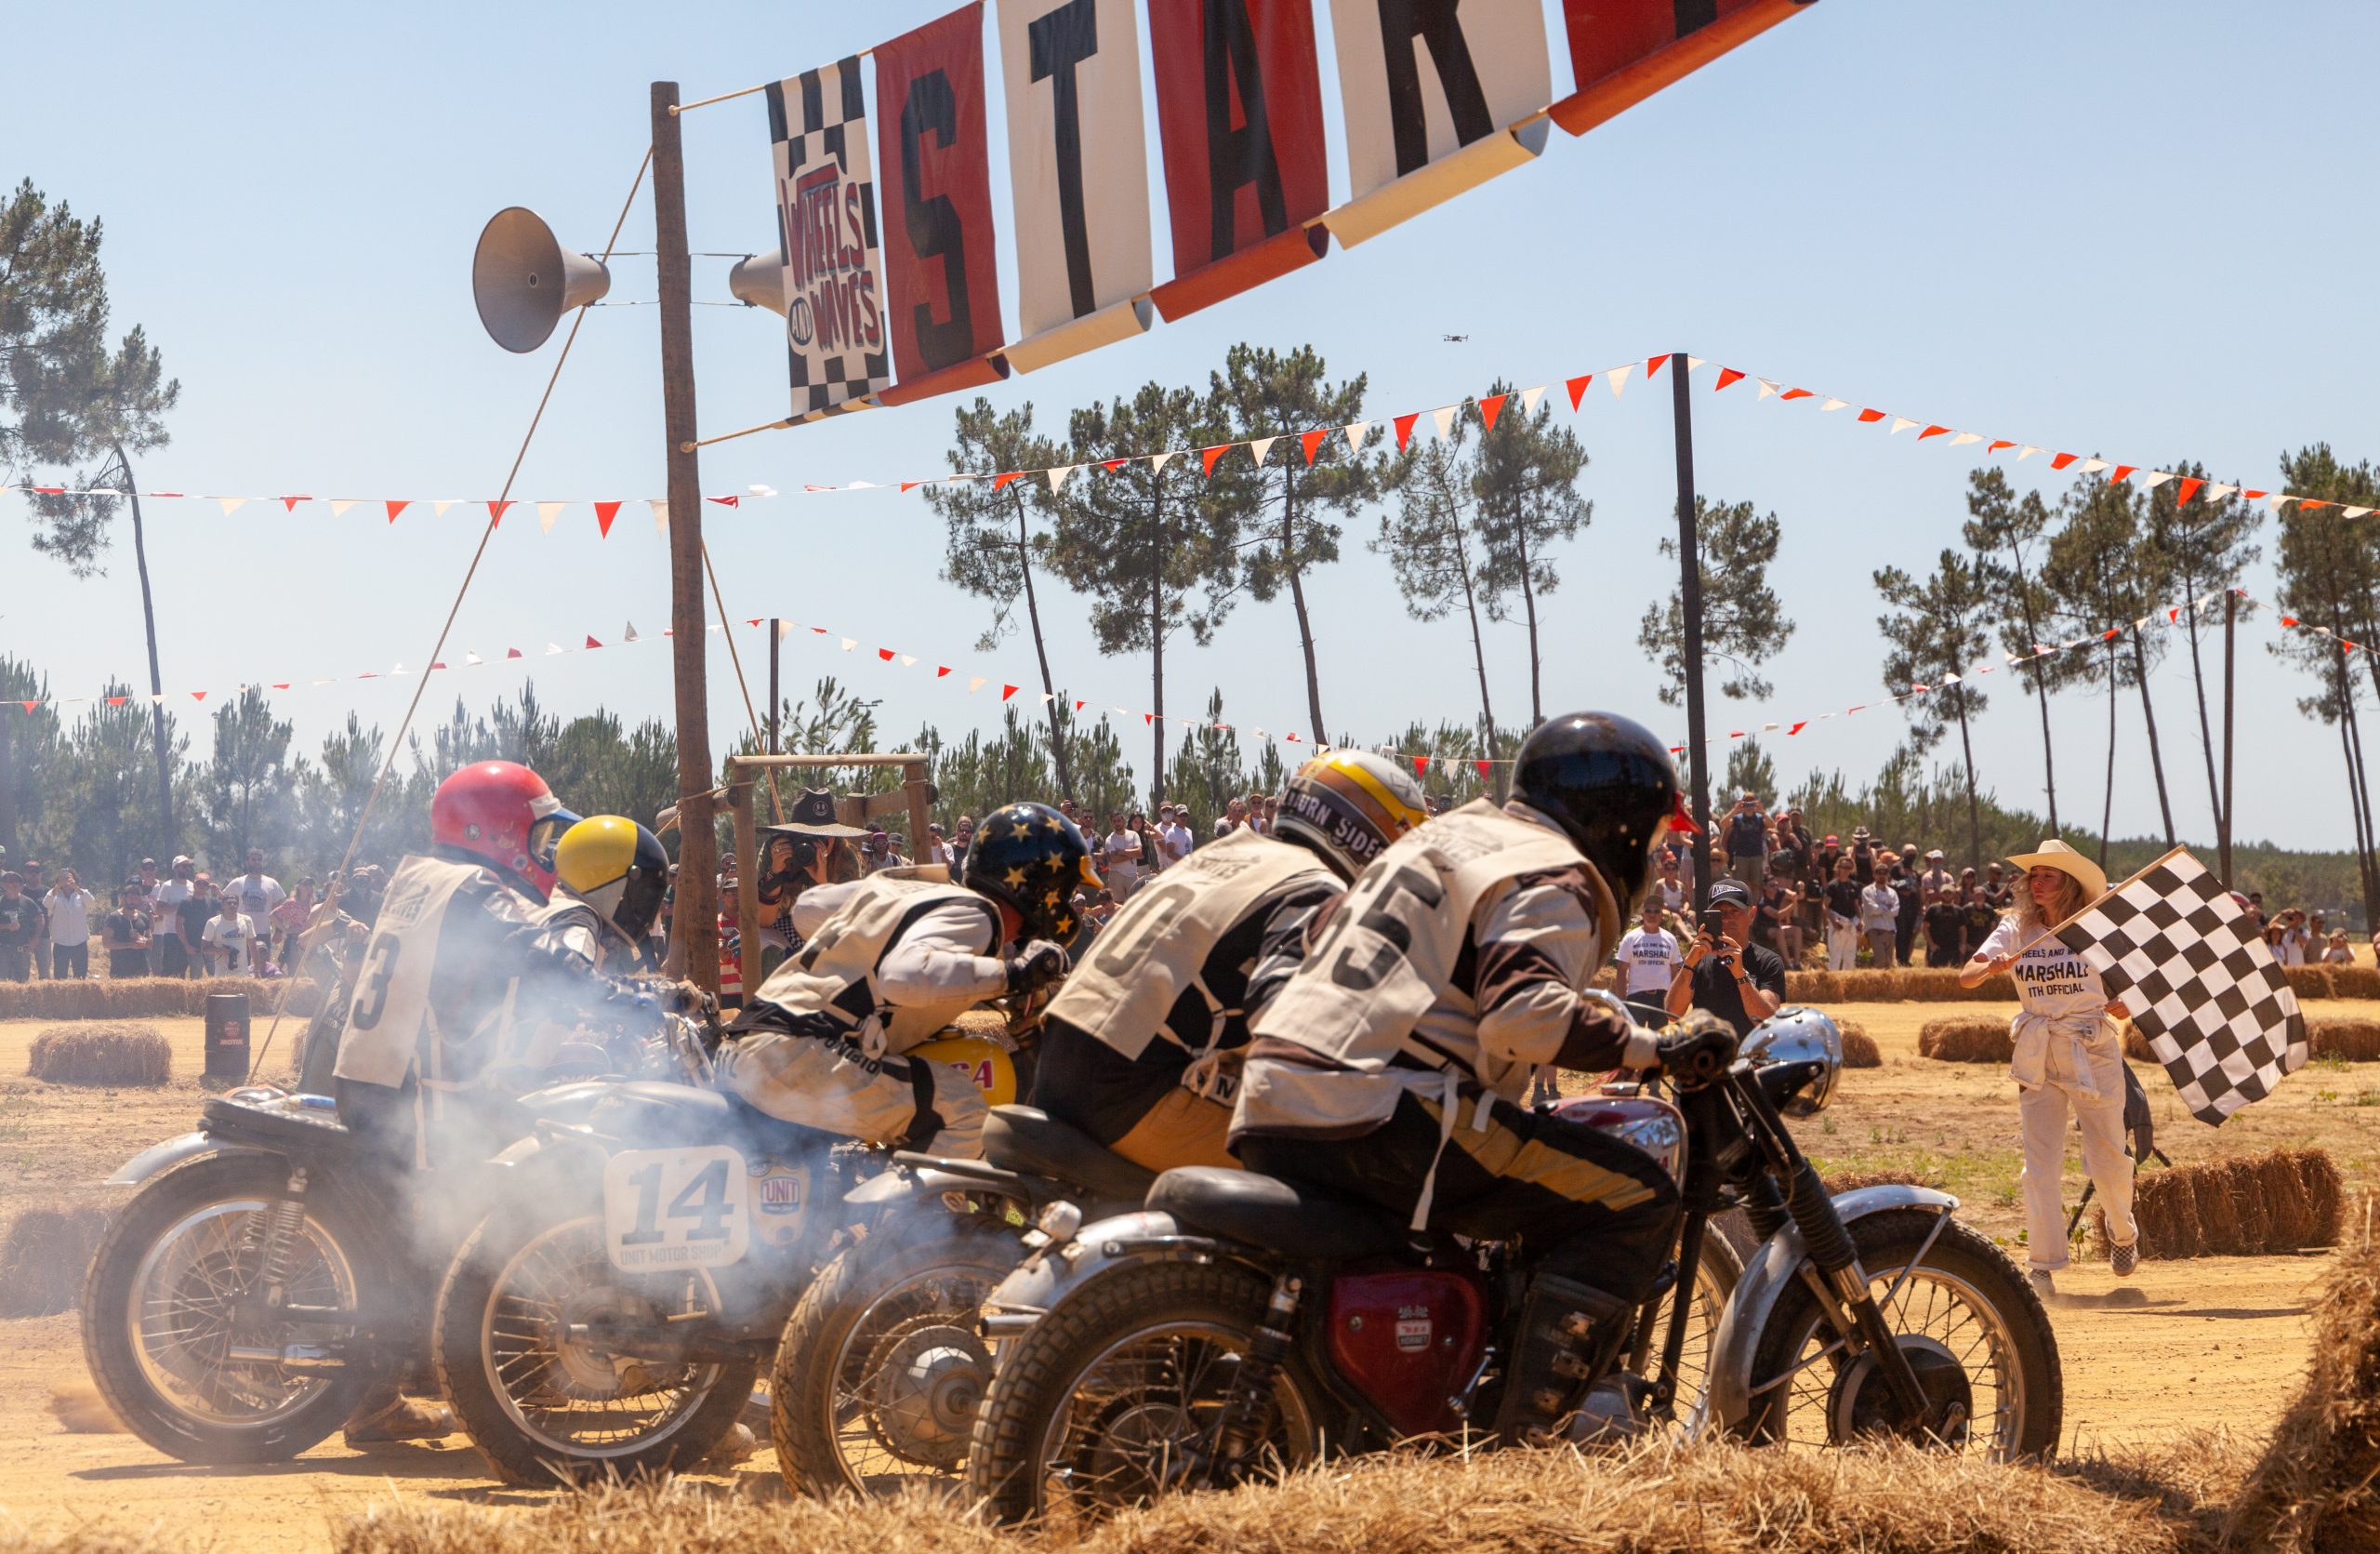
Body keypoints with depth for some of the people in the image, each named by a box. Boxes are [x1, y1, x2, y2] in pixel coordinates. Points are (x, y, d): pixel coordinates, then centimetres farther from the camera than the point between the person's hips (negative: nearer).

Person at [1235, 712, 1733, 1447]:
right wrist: (1651, 1048, -16)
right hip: (1382, 1115, -10)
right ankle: (1535, 1420, -20)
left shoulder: (1452, 832, 25)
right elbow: (1525, 1011, -22)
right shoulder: (1552, 877, -3)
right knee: (1635, 1198, -10)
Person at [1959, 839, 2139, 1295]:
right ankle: (2042, 1268, -2)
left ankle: (2123, 1232, 33)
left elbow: (2126, 998, 4)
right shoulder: (2015, 931, 3)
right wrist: (1992, 967, -29)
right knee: (2040, 1164, -5)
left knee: (2107, 1161, 3)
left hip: (2093, 1052, -2)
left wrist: (2119, 1005, -19)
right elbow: (1965, 977, -8)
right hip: (2037, 1056, 2)